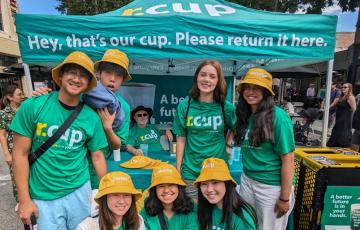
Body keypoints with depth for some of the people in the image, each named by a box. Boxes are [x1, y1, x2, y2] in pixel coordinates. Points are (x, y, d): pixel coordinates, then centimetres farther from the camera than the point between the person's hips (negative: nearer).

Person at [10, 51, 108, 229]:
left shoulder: (92, 118, -7)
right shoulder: (32, 107, -11)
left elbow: (97, 156, 1)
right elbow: (20, 154, -7)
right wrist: (24, 200, -5)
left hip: (79, 192, 2)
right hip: (43, 196, -1)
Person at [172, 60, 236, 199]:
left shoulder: (226, 107, -6)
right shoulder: (184, 106, -6)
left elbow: (234, 128, 16)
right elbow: (181, 139, -1)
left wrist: (228, 145, 1)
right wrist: (178, 169, -1)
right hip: (191, 172, 0)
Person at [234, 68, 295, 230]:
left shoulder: (278, 117, -18)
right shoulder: (244, 116, 0)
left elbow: (288, 159, -16)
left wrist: (285, 198, -13)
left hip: (273, 186, -5)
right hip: (247, 181, 6)